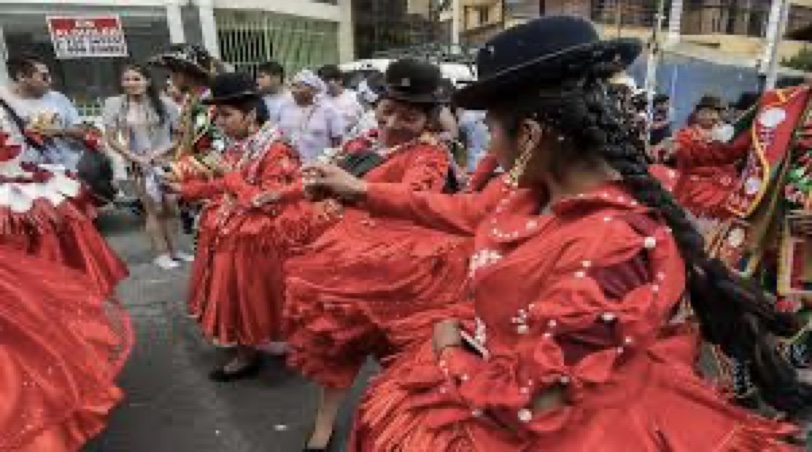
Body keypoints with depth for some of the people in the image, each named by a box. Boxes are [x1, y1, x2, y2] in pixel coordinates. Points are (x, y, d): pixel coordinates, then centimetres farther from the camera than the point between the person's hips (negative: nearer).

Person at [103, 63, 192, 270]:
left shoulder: (164, 103, -1)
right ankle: (162, 253, 11)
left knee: (170, 208, 5)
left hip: (167, 161, 1)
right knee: (154, 210, 0)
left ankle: (174, 249, 18)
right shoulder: (115, 104, -1)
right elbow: (112, 139, -1)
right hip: (140, 165, -1)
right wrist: (135, 157, -10)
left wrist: (161, 151, -11)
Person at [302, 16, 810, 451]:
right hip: (509, 376, 7)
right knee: (386, 404, 15)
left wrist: (450, 350, -10)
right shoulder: (540, 188, -8)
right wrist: (360, 190, 12)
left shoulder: (611, 249, -33)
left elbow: (532, 401, -28)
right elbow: (463, 211, 8)